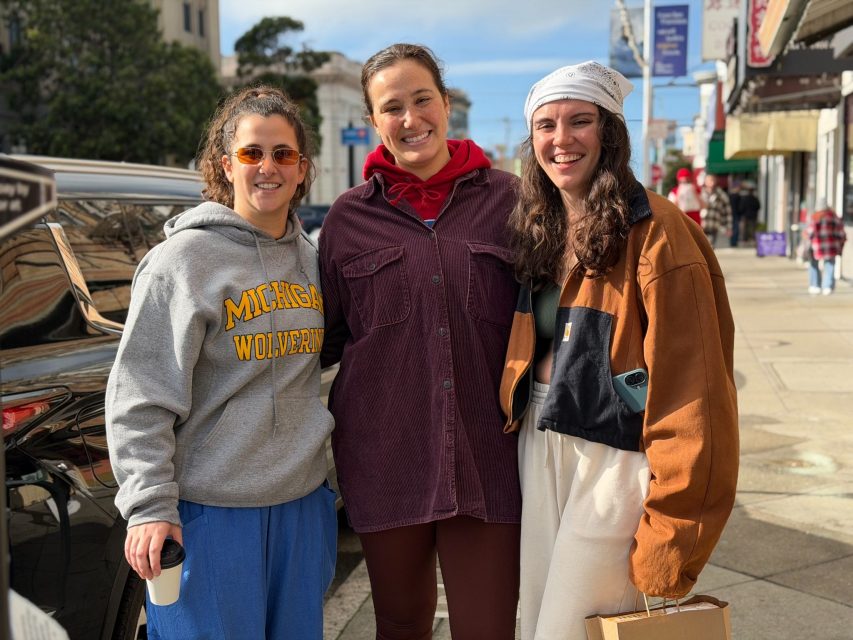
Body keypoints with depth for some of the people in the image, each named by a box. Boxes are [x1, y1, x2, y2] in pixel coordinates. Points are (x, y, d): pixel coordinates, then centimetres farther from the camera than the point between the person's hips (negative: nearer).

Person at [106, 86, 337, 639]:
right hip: (209, 509, -6)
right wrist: (150, 507, -16)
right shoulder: (184, 259, -10)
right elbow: (139, 397, -12)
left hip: (302, 499, 6)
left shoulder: (311, 258, 9)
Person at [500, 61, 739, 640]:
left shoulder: (654, 231, -14)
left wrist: (672, 525, -17)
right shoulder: (537, 229, 9)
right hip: (541, 444, 7)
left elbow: (688, 380, -16)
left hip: (613, 454, -7)